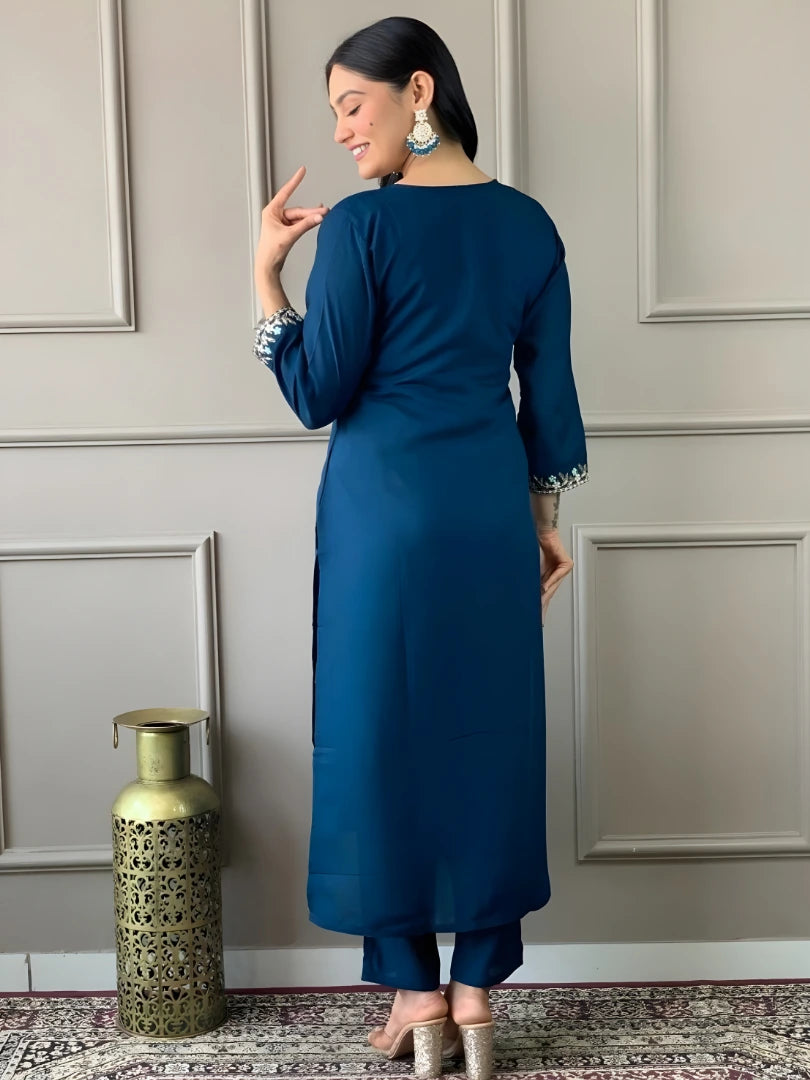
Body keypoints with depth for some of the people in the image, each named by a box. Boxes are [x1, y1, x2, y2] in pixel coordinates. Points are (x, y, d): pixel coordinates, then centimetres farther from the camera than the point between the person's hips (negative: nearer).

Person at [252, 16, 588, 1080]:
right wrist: (545, 519, 16)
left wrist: (266, 271, -2)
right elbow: (550, 393, 8)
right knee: (491, 734, 11)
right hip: (491, 510, 5)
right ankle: (478, 987, 21)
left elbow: (318, 396, -8)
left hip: (385, 510, -4)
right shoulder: (528, 224, 6)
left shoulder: (361, 225, -10)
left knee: (382, 733, 8)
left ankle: (414, 989, 17)